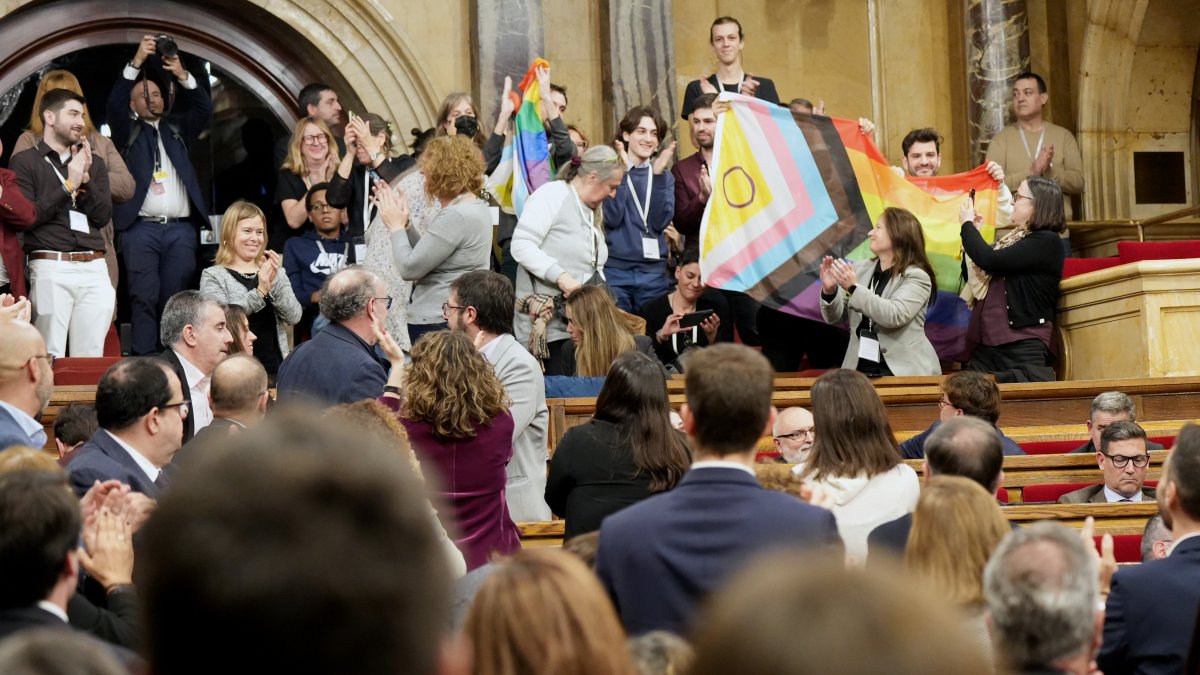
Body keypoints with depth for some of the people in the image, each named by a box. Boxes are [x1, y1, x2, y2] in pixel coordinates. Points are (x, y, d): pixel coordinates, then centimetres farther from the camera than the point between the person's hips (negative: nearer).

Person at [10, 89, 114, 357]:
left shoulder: (94, 163, 18)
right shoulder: (25, 162, 5)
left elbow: (103, 216, 9)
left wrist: (86, 179, -4)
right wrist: (68, 185, -8)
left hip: (94, 269, 4)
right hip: (51, 268, -4)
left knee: (90, 359, 0)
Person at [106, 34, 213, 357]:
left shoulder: (176, 129, 19)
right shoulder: (128, 131, 12)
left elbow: (204, 107, 5)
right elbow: (114, 104, -5)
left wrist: (182, 76, -12)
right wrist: (137, 62, -16)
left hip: (181, 229, 2)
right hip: (141, 229, -2)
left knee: (174, 298, 1)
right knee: (144, 298, -7)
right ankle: (143, 360, -8)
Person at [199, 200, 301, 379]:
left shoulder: (276, 272, 15)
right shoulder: (213, 276, 3)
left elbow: (294, 317, 2)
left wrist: (275, 283, -12)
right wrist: (259, 292, -18)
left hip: (277, 368, 4)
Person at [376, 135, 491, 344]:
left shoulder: (455, 217, -19)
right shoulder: (477, 207, 12)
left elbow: (409, 268, -17)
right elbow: (426, 254, 16)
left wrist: (396, 226, -3)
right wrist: (404, 222, 9)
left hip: (438, 325, -10)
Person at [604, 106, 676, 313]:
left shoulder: (665, 177, 11)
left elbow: (660, 222, -5)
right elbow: (612, 218, -12)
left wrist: (658, 174, -11)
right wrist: (624, 171, -15)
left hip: (653, 271, 3)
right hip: (615, 268, -3)